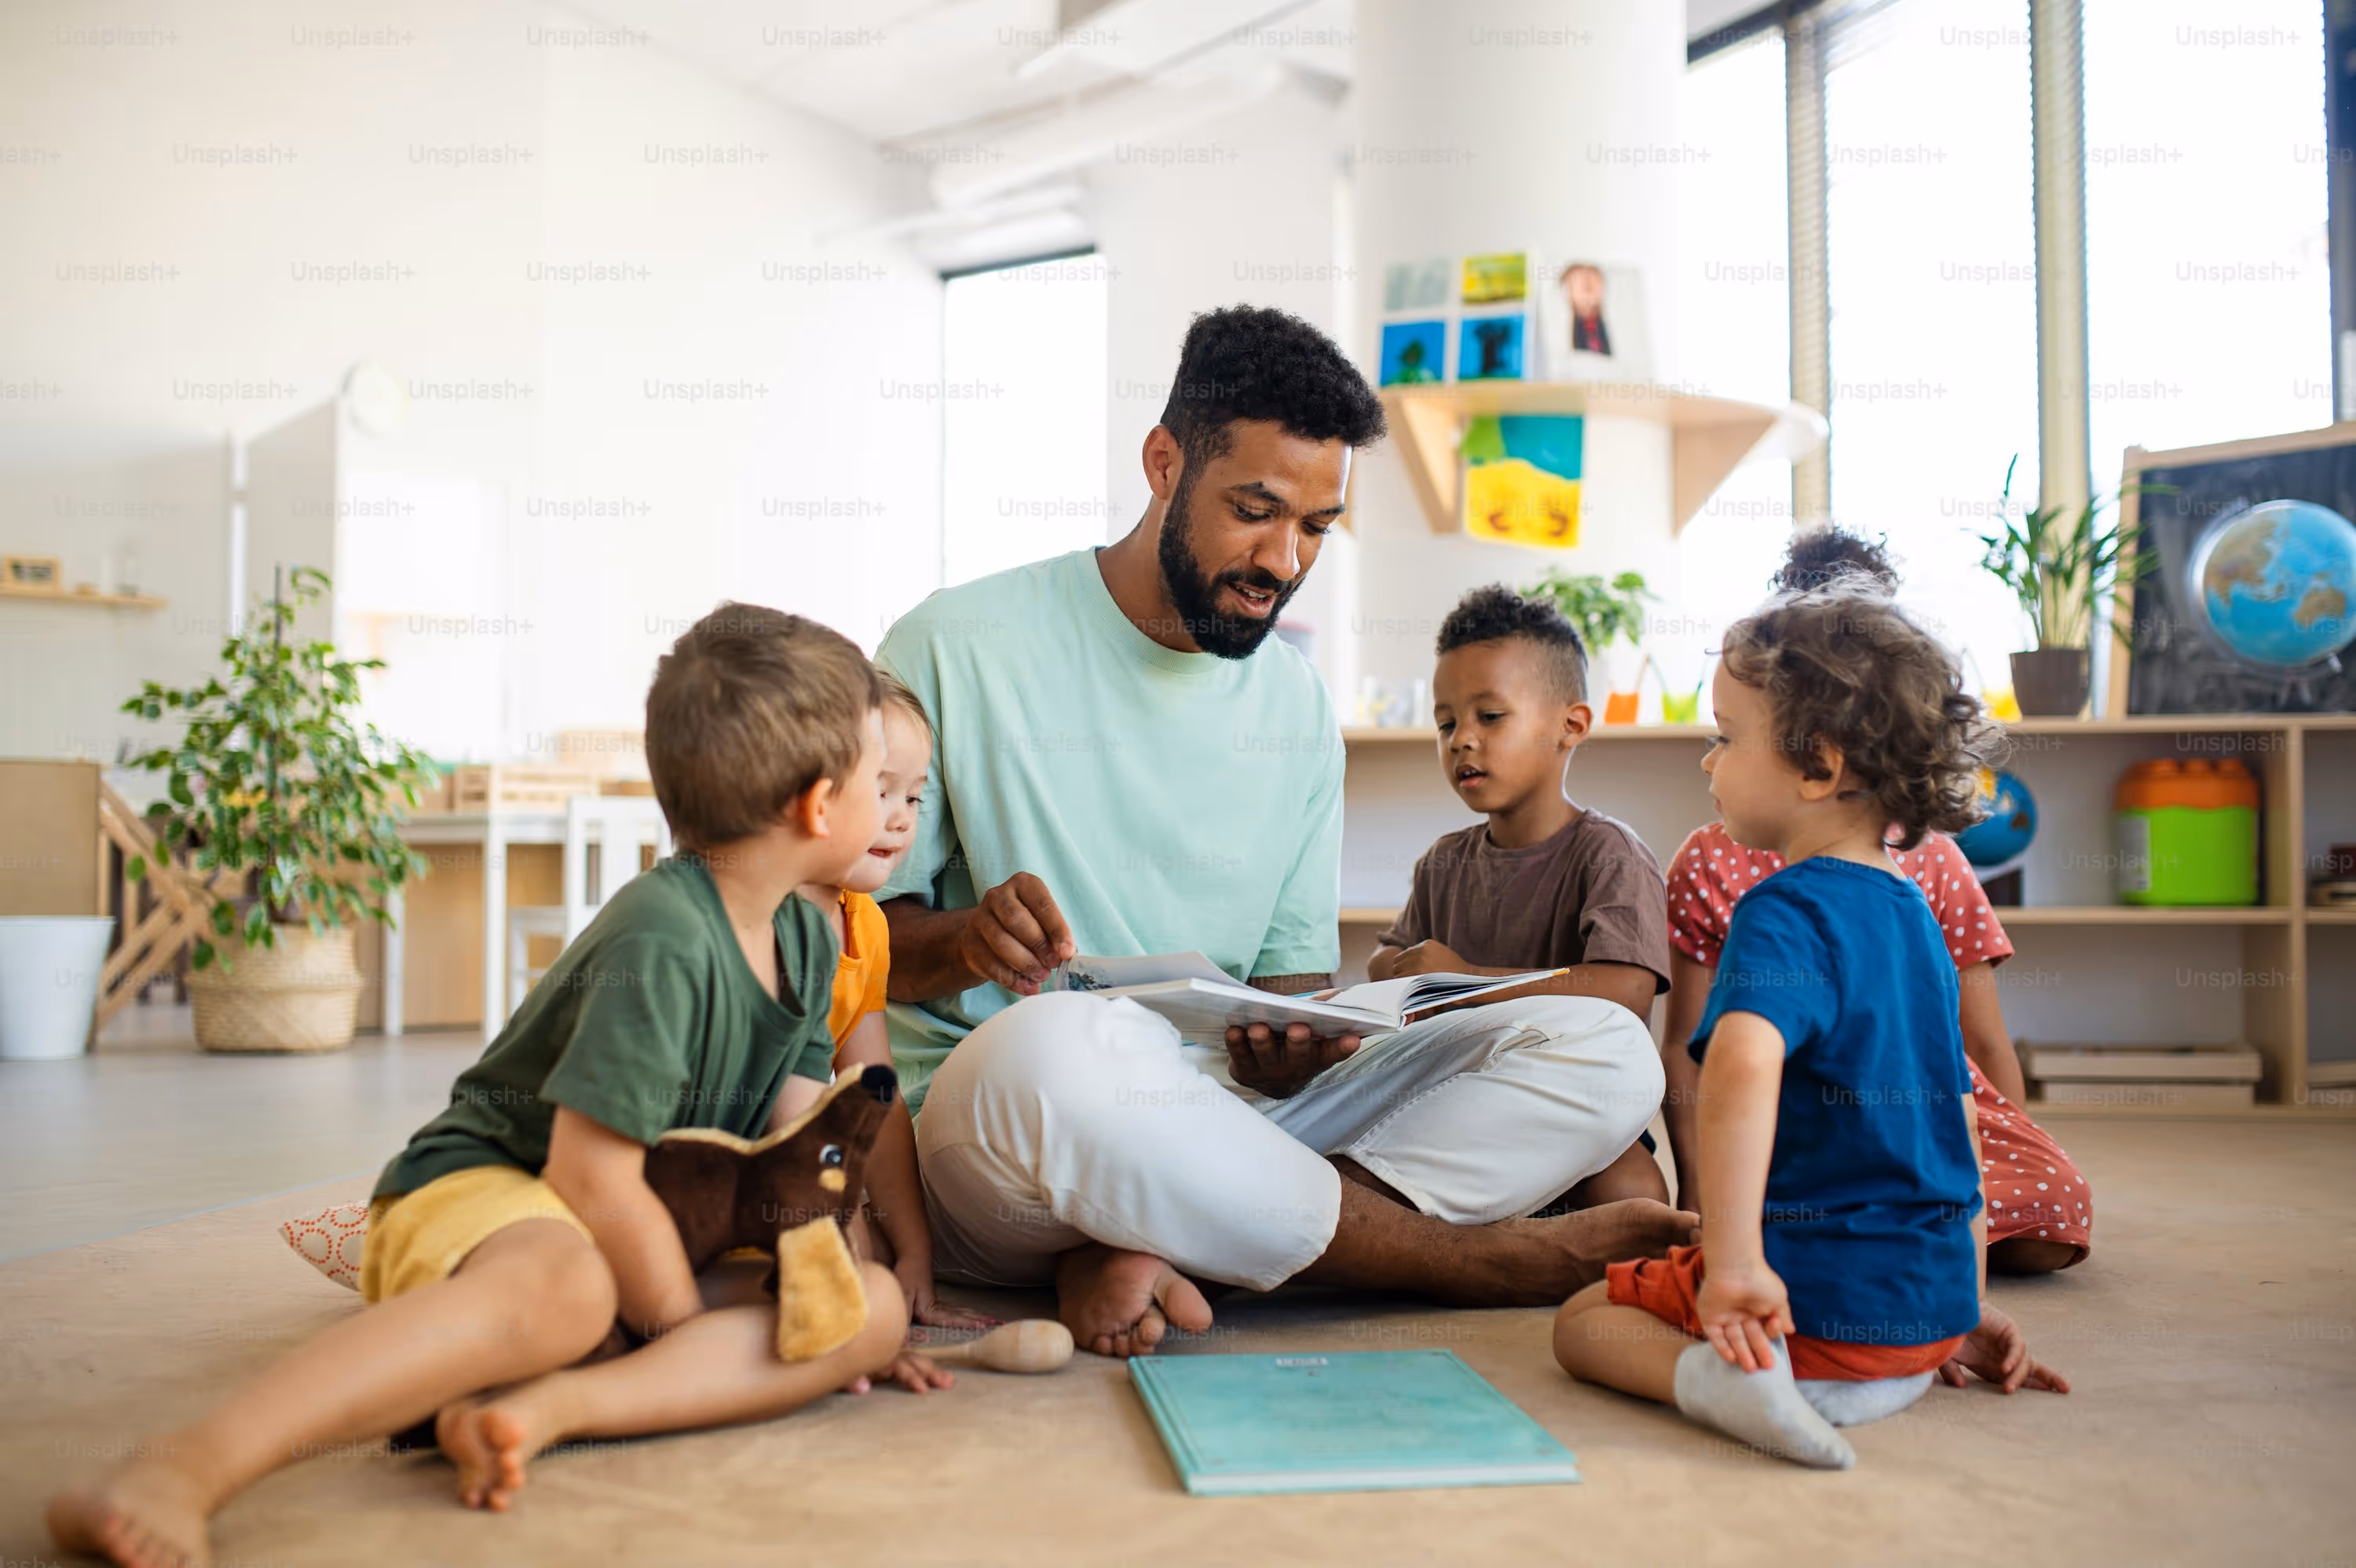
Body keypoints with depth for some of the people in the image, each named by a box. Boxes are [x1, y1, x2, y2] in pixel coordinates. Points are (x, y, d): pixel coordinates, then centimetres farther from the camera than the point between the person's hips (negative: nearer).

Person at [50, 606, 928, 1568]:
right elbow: (592, 1177, -25)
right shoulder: (661, 942, -22)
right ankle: (183, 1472, -47)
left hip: (642, 1231, 8)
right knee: (561, 1283, -45)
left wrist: (851, 1318, -2)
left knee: (877, 1303, -15)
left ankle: (547, 1407, -32)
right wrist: (705, 1335, -15)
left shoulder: (807, 940, 7)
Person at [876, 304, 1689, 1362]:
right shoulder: (959, 648, -2)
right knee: (1052, 1046, -42)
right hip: (981, 1121, -5)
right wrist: (965, 941, -24)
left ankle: (1147, 1254, -26)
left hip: (1230, 1118, 5)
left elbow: (1293, 968, 12)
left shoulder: (1297, 703, 12)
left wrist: (1290, 1048, -13)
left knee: (1603, 1051, -10)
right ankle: (1475, 1256, -19)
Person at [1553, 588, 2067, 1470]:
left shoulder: (1786, 911, -15)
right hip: (1932, 1312, 8)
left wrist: (1732, 1261, -37)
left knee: (1583, 1321, 10)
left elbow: (1742, 1064, -36)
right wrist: (1964, 1308, 26)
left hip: (1816, 1293, -8)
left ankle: (1710, 1372, -18)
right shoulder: (1914, 914, 12)